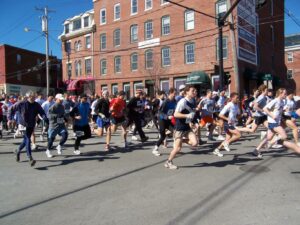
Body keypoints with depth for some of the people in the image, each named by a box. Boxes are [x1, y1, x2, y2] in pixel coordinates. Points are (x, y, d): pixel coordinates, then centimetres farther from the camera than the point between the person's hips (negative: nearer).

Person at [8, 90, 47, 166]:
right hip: (23, 125, -4)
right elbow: (11, 109, 2)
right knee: (27, 140, -14)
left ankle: (18, 151, 45)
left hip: (31, 126, 4)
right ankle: (30, 158, -15)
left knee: (26, 140, 16)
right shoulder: (21, 104, -9)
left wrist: (45, 119, -26)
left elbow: (42, 112, -6)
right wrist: (10, 119, -4)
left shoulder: (36, 105, -2)